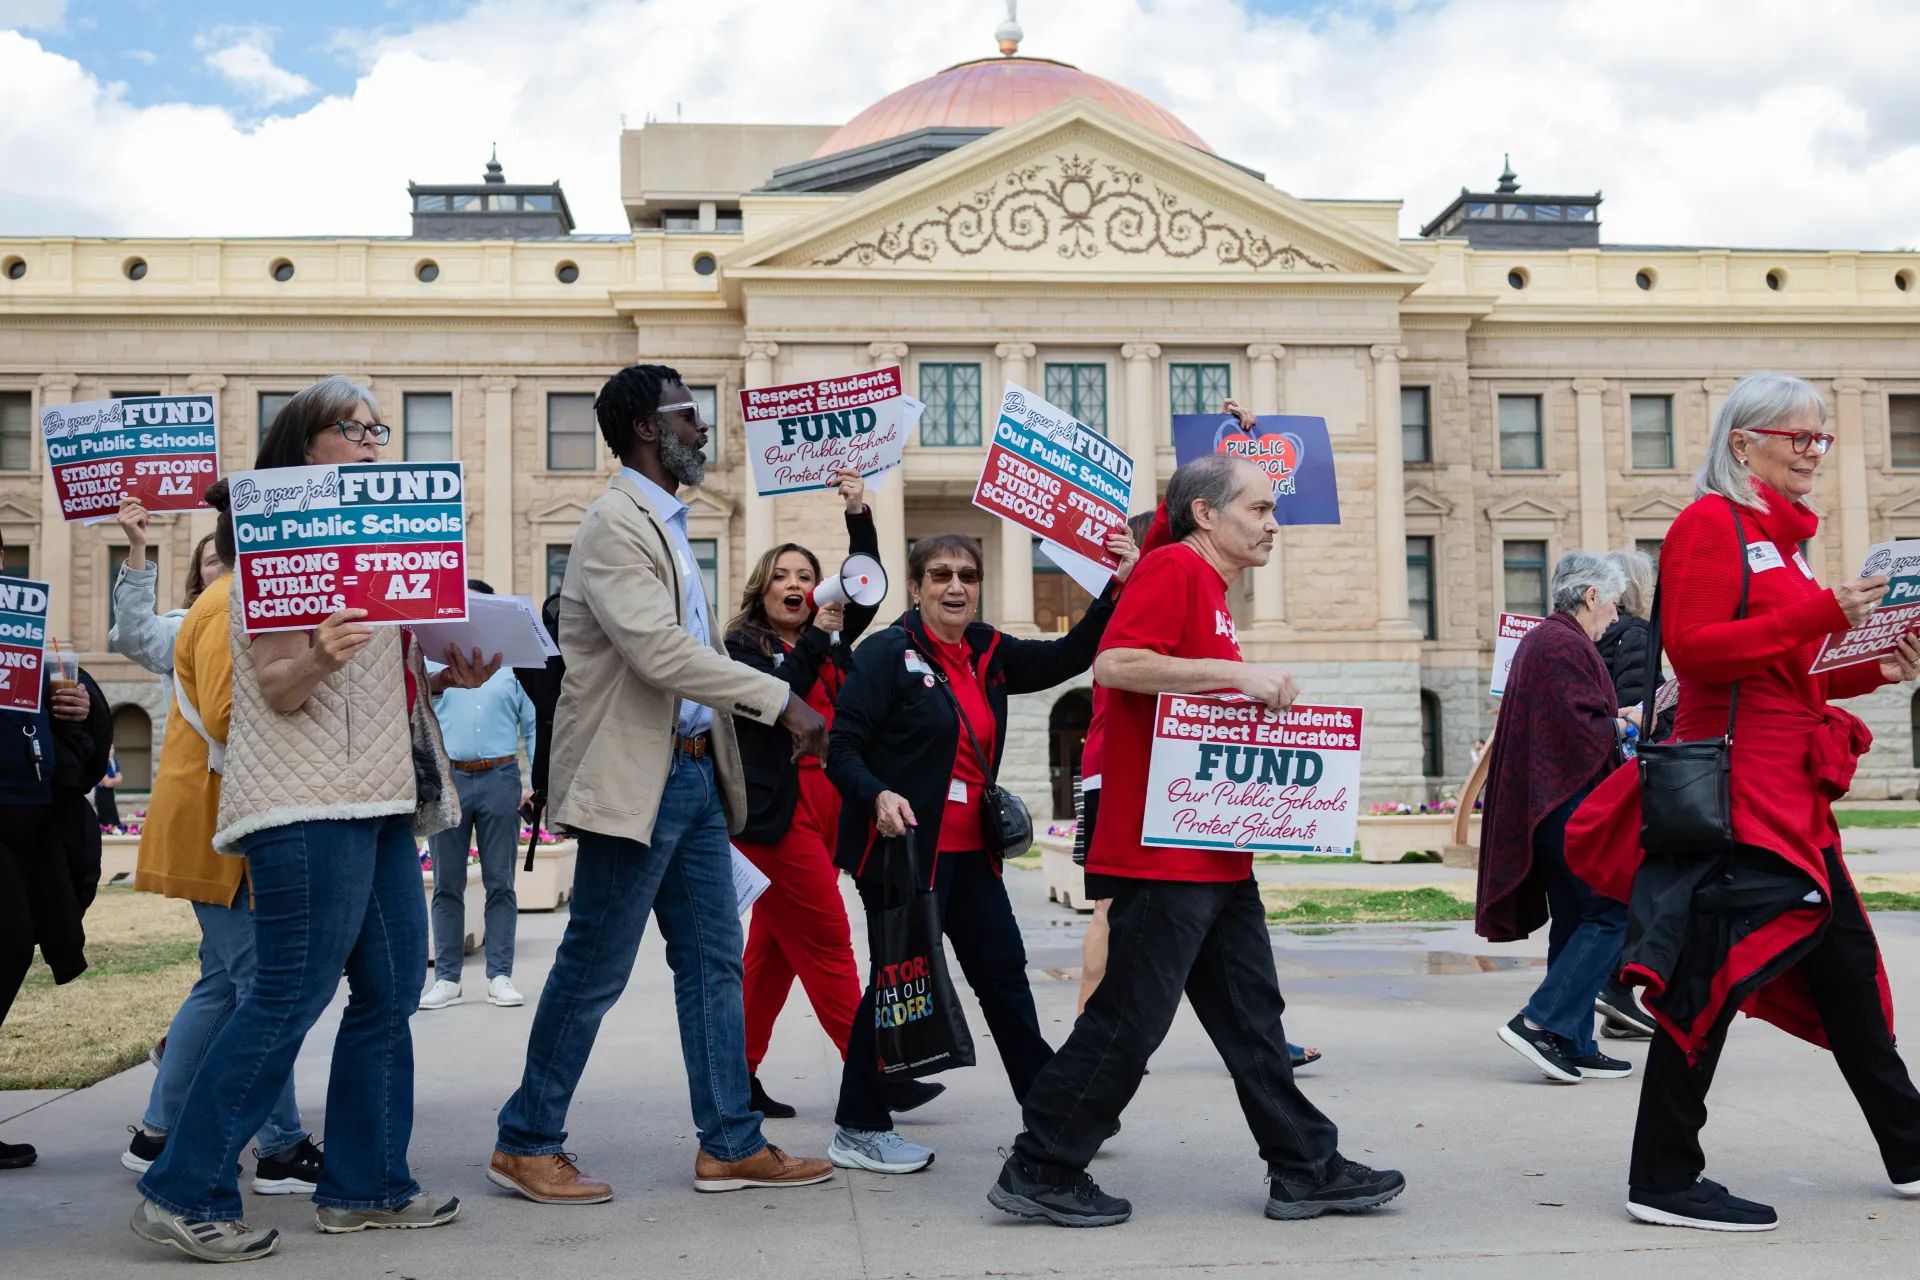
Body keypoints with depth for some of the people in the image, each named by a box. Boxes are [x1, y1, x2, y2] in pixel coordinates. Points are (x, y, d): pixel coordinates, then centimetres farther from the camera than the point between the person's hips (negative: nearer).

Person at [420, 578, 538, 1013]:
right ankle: (446, 978, 10)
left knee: (500, 882, 3)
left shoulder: (513, 662, 9)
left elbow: (534, 725, 9)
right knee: (447, 884, 4)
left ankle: (500, 976, 7)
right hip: (447, 779, 1)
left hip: (499, 779, 0)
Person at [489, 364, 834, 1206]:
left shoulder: (665, 524, 17)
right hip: (635, 777, -9)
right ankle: (526, 1145, 15)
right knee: (594, 972, 0)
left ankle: (730, 1144, 18)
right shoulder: (616, 525, -14)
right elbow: (660, 652, -24)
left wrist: (779, 717, 9)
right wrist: (781, 699, -20)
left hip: (694, 771, 9)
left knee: (713, 962, 10)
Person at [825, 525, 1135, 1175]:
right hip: (904, 847, -7)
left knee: (1003, 972, 11)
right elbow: (841, 746, -13)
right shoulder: (887, 653, -9)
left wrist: (1116, 590, -3)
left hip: (970, 851, 7)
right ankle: (858, 1130, 13)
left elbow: (1066, 657, 8)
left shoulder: (988, 653, 11)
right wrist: (879, 796, -30)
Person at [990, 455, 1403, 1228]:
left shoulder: (1207, 586, 18)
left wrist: (1261, 697, 16)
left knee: (1251, 1012, 13)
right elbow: (1114, 664, -25)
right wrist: (1237, 673, -22)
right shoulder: (1173, 569, -11)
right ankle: (1040, 1173, 9)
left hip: (1215, 854, 10)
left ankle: (1307, 1170, 21)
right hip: (1163, 851, -10)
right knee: (1130, 1017, -3)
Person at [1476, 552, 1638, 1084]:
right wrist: (1625, 724, -4)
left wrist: (1616, 717, 17)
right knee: (1612, 914, -6)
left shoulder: (1540, 639, 18)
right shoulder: (1566, 646, -14)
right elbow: (1581, 731, -21)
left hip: (1547, 808, 11)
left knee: (1575, 924, 11)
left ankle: (1574, 1046, 13)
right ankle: (1540, 1022, -10)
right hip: (1572, 805, -11)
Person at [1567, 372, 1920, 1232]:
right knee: (1713, 973, -7)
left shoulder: (1778, 535, 21)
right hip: (1735, 785, -10)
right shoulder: (1710, 523, -8)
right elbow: (1694, 649, -20)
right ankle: (1663, 1180, 2)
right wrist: (1821, 612, -21)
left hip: (1788, 790, 10)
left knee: (1846, 965, 16)